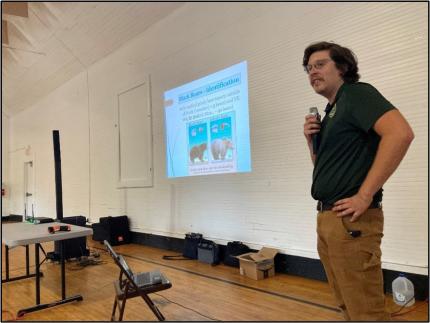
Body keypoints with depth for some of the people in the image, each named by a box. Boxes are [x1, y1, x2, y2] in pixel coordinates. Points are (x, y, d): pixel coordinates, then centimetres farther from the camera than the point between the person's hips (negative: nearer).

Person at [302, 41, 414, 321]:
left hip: (350, 220, -9)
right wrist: (311, 140, 6)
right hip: (327, 218, 9)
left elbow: (400, 133, -24)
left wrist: (364, 196, -23)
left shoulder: (356, 93, -6)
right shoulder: (331, 112, 19)